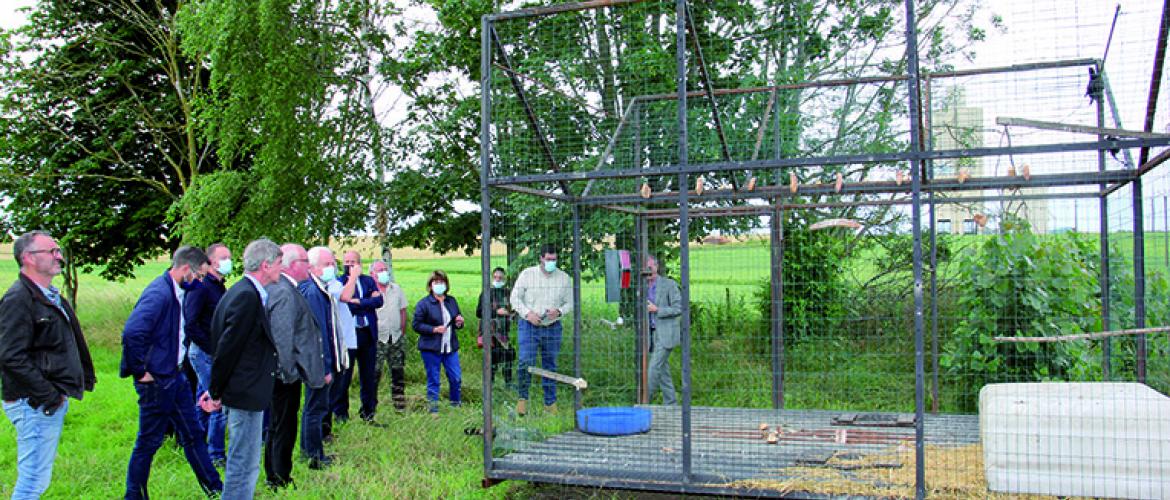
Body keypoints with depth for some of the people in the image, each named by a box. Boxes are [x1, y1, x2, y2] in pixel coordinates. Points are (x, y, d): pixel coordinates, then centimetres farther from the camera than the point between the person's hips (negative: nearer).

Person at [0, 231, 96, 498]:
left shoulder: (53, 297, 15)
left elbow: (71, 344, 25)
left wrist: (85, 378, 14)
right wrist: (49, 396, -22)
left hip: (54, 400, 10)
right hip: (36, 404, -10)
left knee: (35, 478, 17)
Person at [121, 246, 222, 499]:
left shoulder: (177, 291, 7)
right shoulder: (159, 293, -22)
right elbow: (132, 333, -32)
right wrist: (140, 371, -23)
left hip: (175, 376, 9)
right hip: (156, 381, -9)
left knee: (192, 433, 16)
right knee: (149, 441, 4)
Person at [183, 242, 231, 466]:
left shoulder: (220, 287, 14)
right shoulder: (201, 286, -14)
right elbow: (190, 323, -20)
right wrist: (212, 349, -18)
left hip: (215, 354, 9)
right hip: (204, 354, -9)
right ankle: (215, 455, 2)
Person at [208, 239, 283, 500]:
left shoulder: (243, 291, 12)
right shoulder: (247, 296, -20)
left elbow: (225, 345, 16)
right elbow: (227, 348, -19)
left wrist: (217, 389, 16)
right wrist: (216, 391, -11)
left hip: (244, 391, 10)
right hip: (246, 394, -10)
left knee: (244, 462, 19)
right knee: (244, 464, -2)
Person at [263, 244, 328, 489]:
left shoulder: (275, 288, 11)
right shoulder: (285, 293, -20)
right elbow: (282, 337, -24)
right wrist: (289, 372, -17)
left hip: (278, 374, 10)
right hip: (285, 376, -10)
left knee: (277, 427, 19)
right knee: (283, 429, 1)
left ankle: (274, 478, 31)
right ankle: (280, 482, 11)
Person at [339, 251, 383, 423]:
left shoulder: (369, 281, 12)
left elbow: (379, 301, -3)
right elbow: (343, 303, -16)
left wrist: (357, 302, -11)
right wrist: (368, 302, -13)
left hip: (368, 333, 4)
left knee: (368, 375, 10)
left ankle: (368, 413, 20)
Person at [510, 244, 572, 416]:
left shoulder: (564, 278, 4)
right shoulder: (527, 274, -1)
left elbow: (570, 303, 9)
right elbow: (515, 298, 1)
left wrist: (559, 311, -12)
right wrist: (527, 313, -14)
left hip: (553, 328, 2)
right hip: (529, 326, -2)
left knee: (550, 366, 9)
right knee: (525, 362, -15)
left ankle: (550, 403, 19)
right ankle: (523, 398, 2)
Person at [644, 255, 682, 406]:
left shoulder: (669, 284, -5)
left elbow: (678, 308, -9)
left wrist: (657, 309, -16)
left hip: (665, 334, -6)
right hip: (653, 334, 6)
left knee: (654, 368, -11)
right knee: (663, 370, 8)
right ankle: (670, 403, 14)